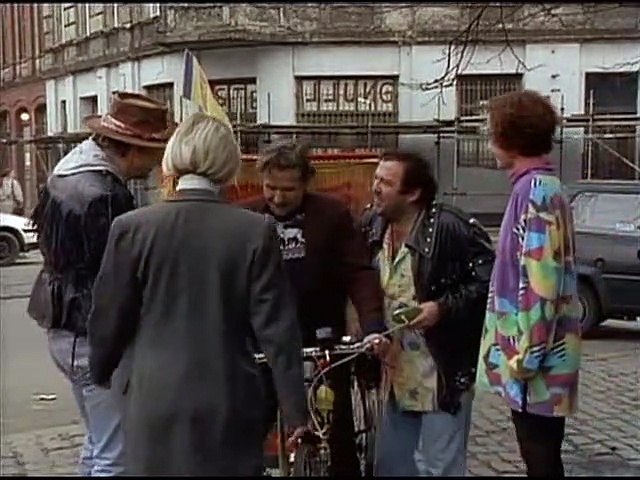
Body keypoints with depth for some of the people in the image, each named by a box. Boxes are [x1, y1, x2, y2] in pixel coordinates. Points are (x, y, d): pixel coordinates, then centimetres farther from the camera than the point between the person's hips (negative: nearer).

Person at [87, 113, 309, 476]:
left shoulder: (132, 227, -6)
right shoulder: (256, 231, -8)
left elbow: (109, 320, 1)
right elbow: (276, 329, -7)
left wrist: (99, 374, 21)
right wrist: (297, 412, 0)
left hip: (158, 403, 1)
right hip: (230, 407, 0)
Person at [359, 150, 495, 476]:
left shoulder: (450, 227, -19)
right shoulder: (373, 225, 4)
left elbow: (489, 279, -18)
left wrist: (444, 307, -22)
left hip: (444, 373, -7)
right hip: (397, 374, 8)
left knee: (438, 467, 2)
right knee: (390, 464, 18)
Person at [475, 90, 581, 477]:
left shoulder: (534, 190, -17)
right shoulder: (542, 187, 14)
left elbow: (539, 280, -23)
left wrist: (526, 354, -19)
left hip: (535, 357, -10)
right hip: (540, 354, 10)